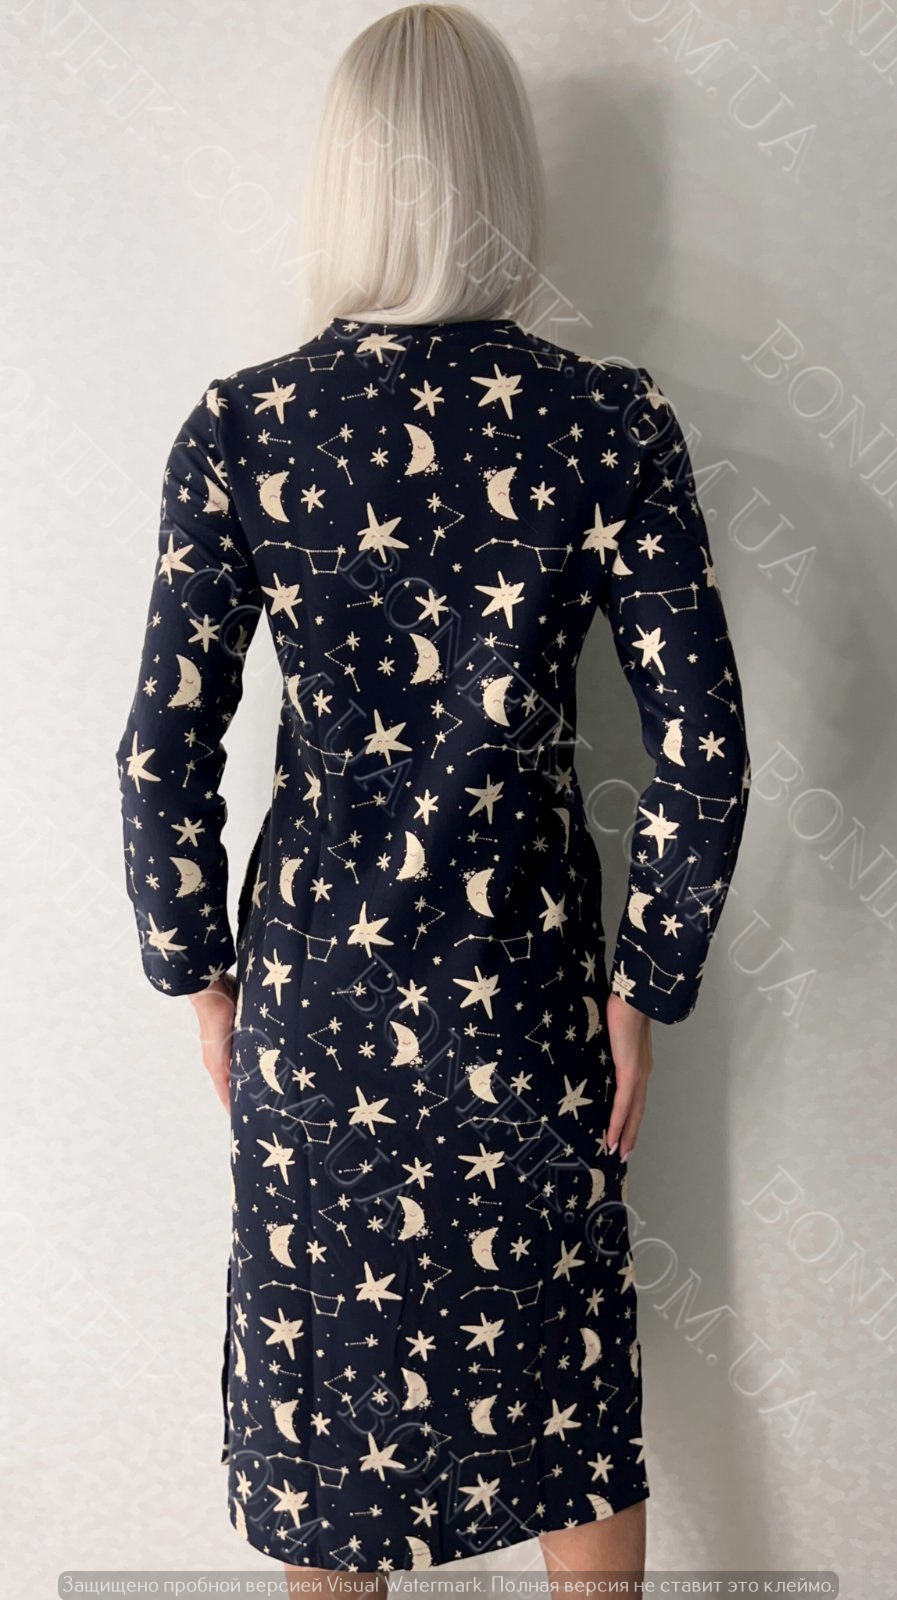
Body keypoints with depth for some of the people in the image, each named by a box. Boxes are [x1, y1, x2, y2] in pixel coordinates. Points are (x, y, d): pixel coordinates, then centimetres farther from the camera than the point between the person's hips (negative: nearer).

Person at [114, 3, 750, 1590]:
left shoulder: (238, 427, -9)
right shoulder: (614, 424, -10)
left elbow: (163, 750, -8)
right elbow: (704, 757, -12)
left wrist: (200, 971, 6)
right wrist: (648, 985, 1)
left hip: (315, 977, 1)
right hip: (529, 981, 0)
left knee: (324, 1368, 22)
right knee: (569, 1383, 22)